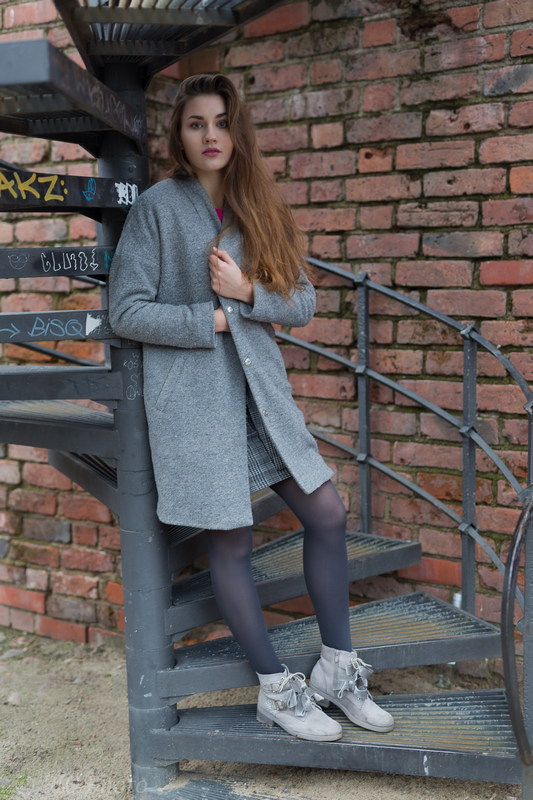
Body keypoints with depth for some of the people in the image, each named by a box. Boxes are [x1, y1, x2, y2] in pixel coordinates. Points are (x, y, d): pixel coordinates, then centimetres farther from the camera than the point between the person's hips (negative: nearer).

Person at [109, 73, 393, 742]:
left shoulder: (257, 209, 11)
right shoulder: (158, 206, -3)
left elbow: (303, 302, 8)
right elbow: (126, 311, -8)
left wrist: (247, 293, -10)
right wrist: (213, 318, -10)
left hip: (262, 386, 6)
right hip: (194, 395, -5)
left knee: (327, 514, 3)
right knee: (231, 542, 1)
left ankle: (336, 669, 20)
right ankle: (277, 691, 18)